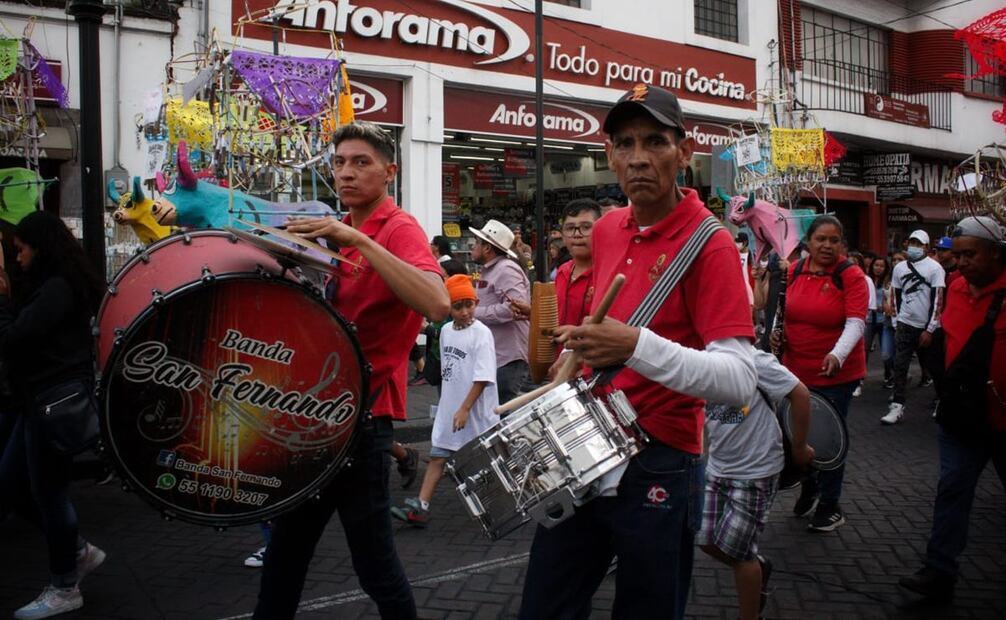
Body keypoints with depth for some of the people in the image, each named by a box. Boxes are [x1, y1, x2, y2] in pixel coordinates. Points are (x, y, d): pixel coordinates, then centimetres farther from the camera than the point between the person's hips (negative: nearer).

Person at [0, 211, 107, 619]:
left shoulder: (58, 287, -17)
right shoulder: (47, 284, 15)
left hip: (58, 401, -10)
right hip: (40, 399, 10)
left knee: (48, 492, 1)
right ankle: (79, 551, 28)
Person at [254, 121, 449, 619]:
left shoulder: (400, 230, -11)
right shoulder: (336, 231, 13)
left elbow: (437, 304, -31)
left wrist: (359, 241, -31)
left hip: (363, 411, -8)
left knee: (372, 558, 0)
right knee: (287, 546, 20)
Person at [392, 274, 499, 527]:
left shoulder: (481, 333, -16)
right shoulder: (446, 330, 6)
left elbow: (483, 377, -20)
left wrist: (465, 409, -22)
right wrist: (448, 403, 18)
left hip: (475, 410, -6)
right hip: (448, 407, 6)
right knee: (437, 456, 4)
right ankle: (420, 507, 4)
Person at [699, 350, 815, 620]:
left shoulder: (754, 360, -20)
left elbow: (800, 394, -13)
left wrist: (799, 448, -6)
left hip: (756, 473, -6)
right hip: (716, 469, 6)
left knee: (736, 550, 2)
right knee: (707, 541, 10)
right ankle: (758, 566, 39)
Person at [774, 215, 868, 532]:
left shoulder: (850, 275, -12)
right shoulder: (794, 271, 2)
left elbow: (856, 322, -19)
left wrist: (837, 355, -34)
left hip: (837, 373, -5)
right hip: (797, 370, 5)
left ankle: (830, 507, 19)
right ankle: (808, 489, 41)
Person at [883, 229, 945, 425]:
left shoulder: (934, 268, -8)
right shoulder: (900, 268, 5)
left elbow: (938, 300, -11)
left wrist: (929, 329, -13)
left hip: (927, 327, -3)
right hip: (905, 325, 3)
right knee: (899, 366, -4)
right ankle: (898, 406, -2)